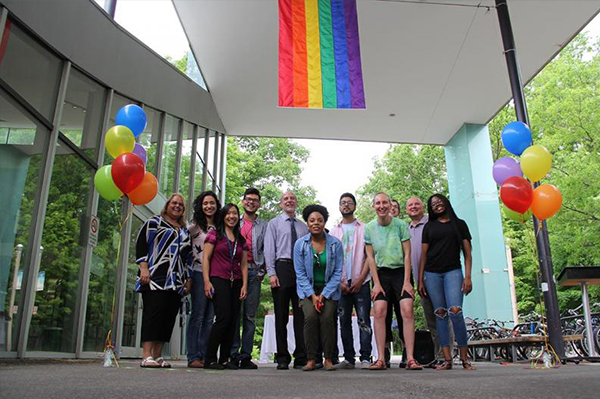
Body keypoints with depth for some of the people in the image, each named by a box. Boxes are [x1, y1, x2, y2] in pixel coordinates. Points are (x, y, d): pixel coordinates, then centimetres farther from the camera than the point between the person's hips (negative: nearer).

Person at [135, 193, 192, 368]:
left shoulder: (185, 231, 23)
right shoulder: (155, 222, 7)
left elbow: (188, 257, 24)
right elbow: (141, 244, -3)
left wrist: (188, 279, 16)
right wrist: (144, 268, -13)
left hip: (176, 282, 6)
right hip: (155, 278, -6)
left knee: (169, 316, 1)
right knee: (154, 313, -12)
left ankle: (157, 356, 6)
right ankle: (147, 356, -10)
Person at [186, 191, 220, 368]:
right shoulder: (196, 225, 2)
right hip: (199, 273, -4)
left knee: (210, 318, 5)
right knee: (197, 316, -4)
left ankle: (204, 356, 11)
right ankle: (193, 357, 2)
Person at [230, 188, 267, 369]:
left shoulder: (264, 226, 14)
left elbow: (266, 251, 9)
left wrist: (262, 271, -3)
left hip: (254, 272, 0)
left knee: (250, 315, 1)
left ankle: (246, 356, 6)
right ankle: (234, 354, 1)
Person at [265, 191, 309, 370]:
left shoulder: (304, 227, 18)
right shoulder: (274, 223, 10)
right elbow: (269, 250, 2)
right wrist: (271, 273, -10)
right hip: (282, 268, -3)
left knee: (301, 315, 2)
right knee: (281, 315, 1)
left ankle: (301, 358, 8)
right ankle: (282, 359, 7)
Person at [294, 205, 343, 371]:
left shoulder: (335, 244, -6)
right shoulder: (300, 244, -5)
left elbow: (337, 272, -4)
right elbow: (300, 273, -3)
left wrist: (324, 295, -12)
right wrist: (312, 295, -12)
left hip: (329, 290, 0)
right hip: (308, 289, 0)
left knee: (327, 317, -20)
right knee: (310, 316, -22)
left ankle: (328, 359, -5)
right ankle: (311, 359, -9)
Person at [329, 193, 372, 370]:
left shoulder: (363, 229, 8)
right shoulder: (334, 231, 14)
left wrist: (360, 279, -9)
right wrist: (339, 282, -3)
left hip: (360, 282, -2)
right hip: (340, 284, 2)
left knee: (364, 320, -5)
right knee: (344, 321, 3)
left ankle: (365, 358, -1)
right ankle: (348, 358, 10)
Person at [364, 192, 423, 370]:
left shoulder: (401, 225, -4)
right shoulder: (369, 228, 0)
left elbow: (407, 254, -4)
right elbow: (370, 257, 1)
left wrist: (407, 281, -10)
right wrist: (376, 283, -5)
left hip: (401, 271, -1)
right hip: (381, 273, 1)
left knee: (407, 310, -14)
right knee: (379, 311, -11)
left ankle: (410, 359, -10)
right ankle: (381, 359, -8)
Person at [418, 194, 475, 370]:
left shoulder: (459, 224, 12)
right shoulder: (429, 227, 15)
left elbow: (467, 253, 8)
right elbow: (423, 254, 12)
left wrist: (468, 276, -4)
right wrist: (420, 280, 5)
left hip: (453, 271, -2)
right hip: (432, 274, 2)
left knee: (455, 311, -17)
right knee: (440, 314, -2)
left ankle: (464, 358, -7)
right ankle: (447, 359, 0)